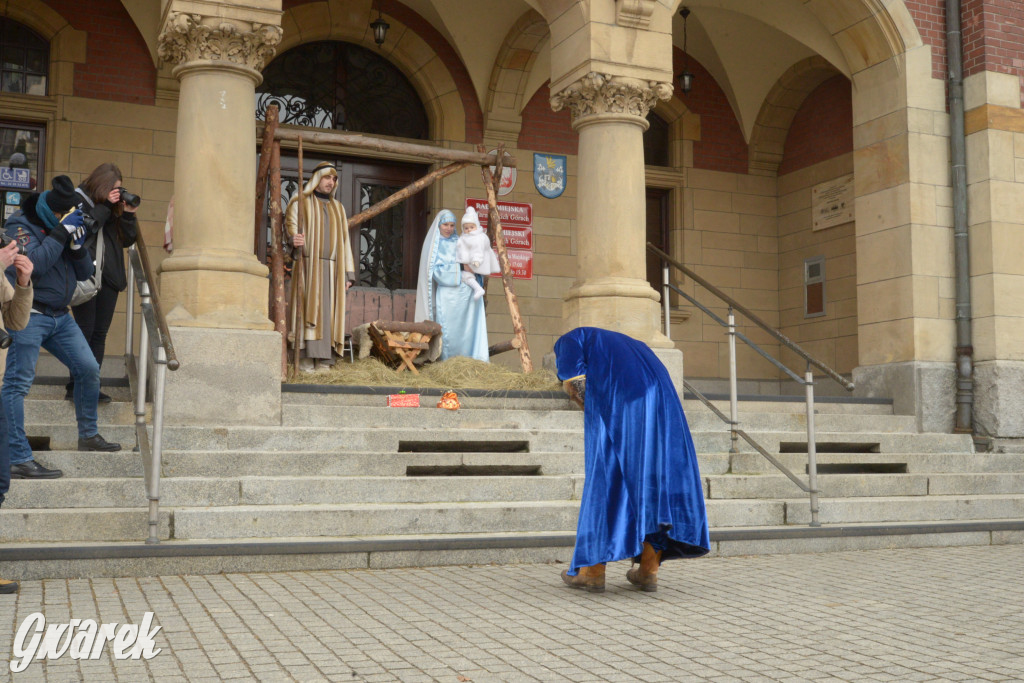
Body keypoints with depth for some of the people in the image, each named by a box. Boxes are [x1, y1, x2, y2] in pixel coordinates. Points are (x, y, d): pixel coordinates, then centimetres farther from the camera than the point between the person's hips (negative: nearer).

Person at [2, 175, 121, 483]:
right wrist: (61, 232, -20)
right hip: (29, 316, -8)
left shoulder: (63, 227, 14)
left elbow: (84, 273, 12)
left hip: (60, 316, 8)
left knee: (89, 369, 9)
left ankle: (88, 435, 25)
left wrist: (78, 244, -5)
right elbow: (34, 263, -24)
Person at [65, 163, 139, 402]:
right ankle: (76, 387, 1)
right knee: (85, 331, -5)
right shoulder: (78, 199, 0)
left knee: (100, 333, 5)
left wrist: (128, 214, -1)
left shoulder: (114, 206, 15)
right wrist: (105, 206, -13)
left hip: (109, 277, 5)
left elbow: (128, 240, 13)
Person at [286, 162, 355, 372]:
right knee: (308, 310, -11)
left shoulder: (337, 208, 21)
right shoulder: (300, 202, 8)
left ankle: (324, 361, -4)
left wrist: (348, 273, 10)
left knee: (328, 313, -3)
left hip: (332, 268, 4)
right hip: (308, 265, -4)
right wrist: (294, 238, -34)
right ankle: (306, 360, -13)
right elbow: (291, 224, -9)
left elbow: (344, 240, 18)